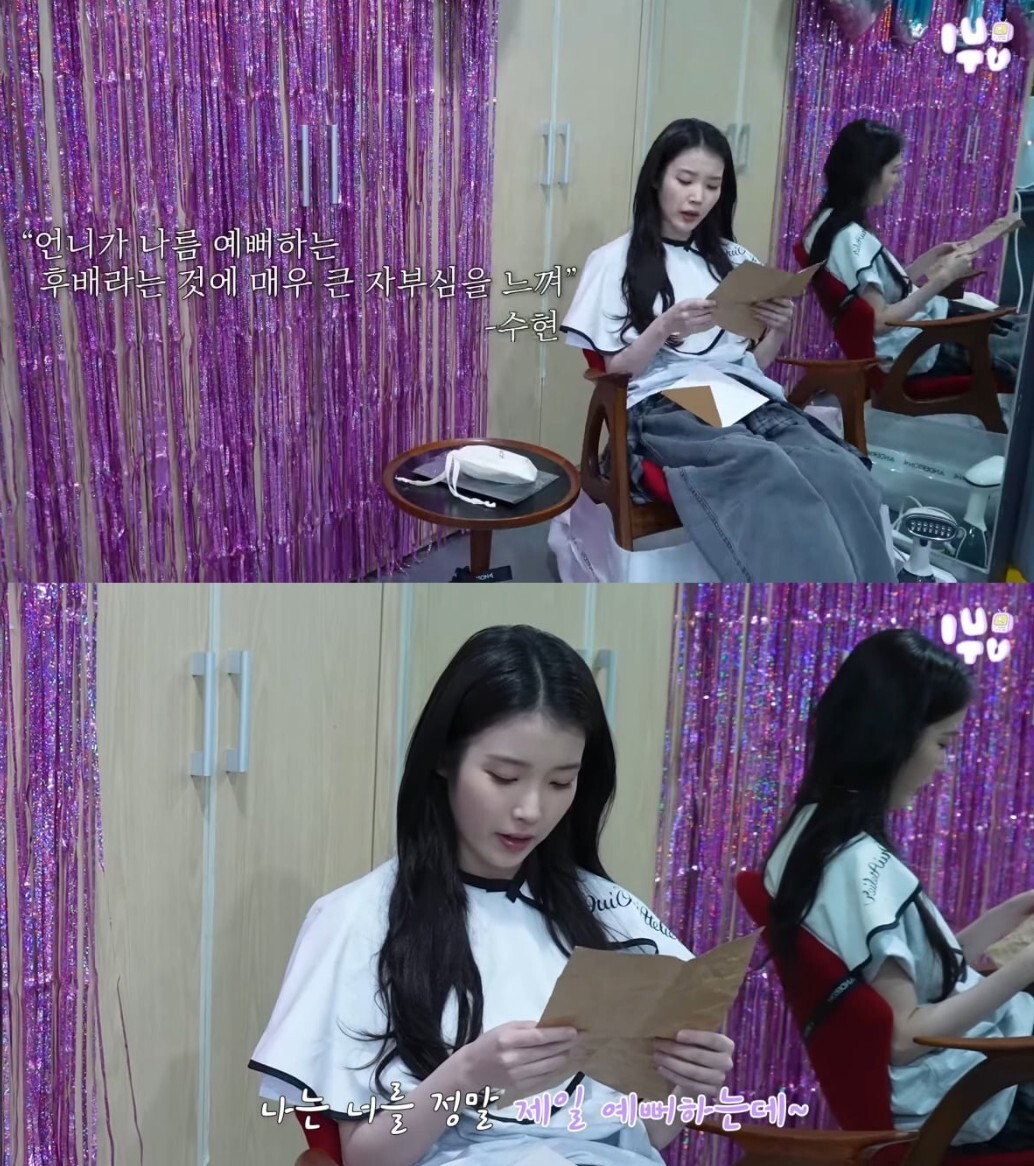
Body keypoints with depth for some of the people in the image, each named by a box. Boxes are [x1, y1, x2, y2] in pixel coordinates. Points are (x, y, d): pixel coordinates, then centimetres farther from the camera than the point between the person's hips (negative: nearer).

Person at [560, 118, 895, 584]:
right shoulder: (615, 261, 10)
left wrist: (778, 331, -1)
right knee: (768, 474, -40)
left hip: (749, 400, 4)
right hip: (664, 407, -4)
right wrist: (664, 328, -12)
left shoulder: (736, 260, 22)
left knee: (845, 474, -33)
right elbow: (612, 372, 6)